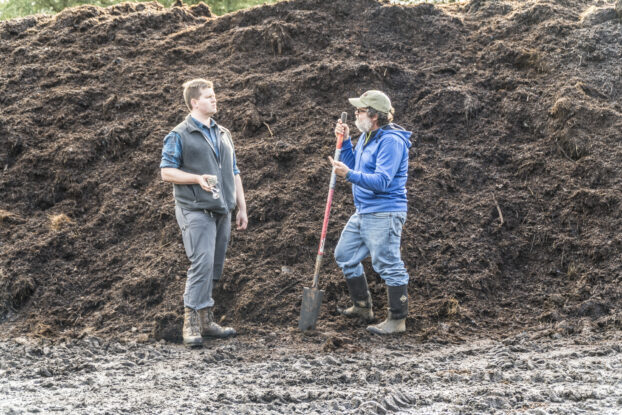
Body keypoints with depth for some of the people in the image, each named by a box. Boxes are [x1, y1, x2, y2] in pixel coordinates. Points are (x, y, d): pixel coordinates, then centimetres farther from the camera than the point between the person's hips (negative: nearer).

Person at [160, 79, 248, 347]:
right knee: (202, 263, -18)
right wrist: (198, 178, -20)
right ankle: (191, 323, -17)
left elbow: (234, 174, 23)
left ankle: (206, 321, 14)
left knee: (214, 268, 8)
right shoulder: (180, 136, -1)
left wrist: (242, 209, 19)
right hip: (195, 211, -7)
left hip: (222, 211, 7)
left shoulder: (223, 134, 20)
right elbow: (166, 171, -7)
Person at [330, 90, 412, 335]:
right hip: (363, 212, 11)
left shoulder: (391, 141, -19)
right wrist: (344, 141, 10)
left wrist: (349, 175, -33)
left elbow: (382, 181, -25)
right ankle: (363, 307, 29)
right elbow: (354, 165, 21)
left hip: (384, 214, -11)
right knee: (345, 255, 17)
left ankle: (397, 320, 1)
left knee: (388, 265, -6)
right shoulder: (366, 136, 12)